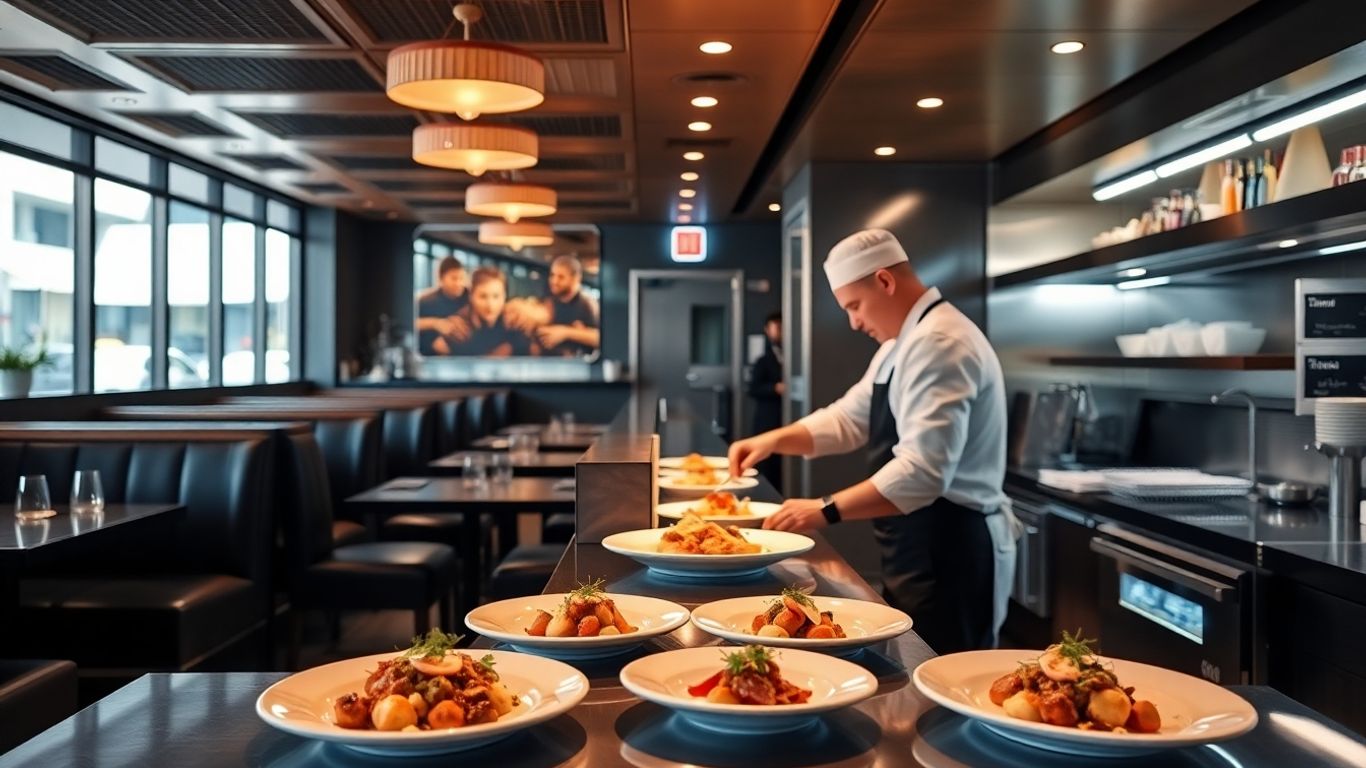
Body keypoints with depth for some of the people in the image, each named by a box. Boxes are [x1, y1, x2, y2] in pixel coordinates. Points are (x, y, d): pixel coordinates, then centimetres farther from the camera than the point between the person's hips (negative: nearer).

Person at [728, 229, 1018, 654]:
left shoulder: (938, 344, -21)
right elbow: (850, 417, 19)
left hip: (952, 552, -10)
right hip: (922, 547, 10)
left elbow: (922, 471, -29)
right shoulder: (904, 343, 14)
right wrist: (775, 439, 4)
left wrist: (827, 510, -27)